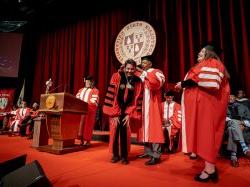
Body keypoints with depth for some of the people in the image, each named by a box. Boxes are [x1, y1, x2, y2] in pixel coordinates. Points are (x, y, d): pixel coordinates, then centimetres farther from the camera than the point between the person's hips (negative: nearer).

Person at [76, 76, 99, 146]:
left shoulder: (95, 91, 3)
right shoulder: (81, 90, 21)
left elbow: (94, 101, -9)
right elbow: (76, 98, 14)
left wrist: (85, 103, -17)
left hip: (89, 110, -5)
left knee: (88, 125, -2)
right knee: (80, 125, 3)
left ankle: (87, 141, 4)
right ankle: (82, 140, 11)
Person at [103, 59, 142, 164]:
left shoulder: (137, 81, -2)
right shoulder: (116, 77, -9)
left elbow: (137, 99, -3)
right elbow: (111, 95, -12)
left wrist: (129, 114, -8)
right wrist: (114, 113, -15)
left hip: (128, 110, 1)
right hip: (115, 109, -1)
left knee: (125, 133, -2)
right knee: (114, 131, -3)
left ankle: (124, 156, 14)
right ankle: (115, 155, 15)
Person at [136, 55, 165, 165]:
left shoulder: (156, 72, 0)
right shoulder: (141, 74, 18)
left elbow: (158, 82, -21)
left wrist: (144, 73, -17)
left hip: (153, 104, -6)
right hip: (143, 105, 6)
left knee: (153, 127, -7)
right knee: (145, 127, 8)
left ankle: (156, 155, -4)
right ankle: (147, 151, 18)